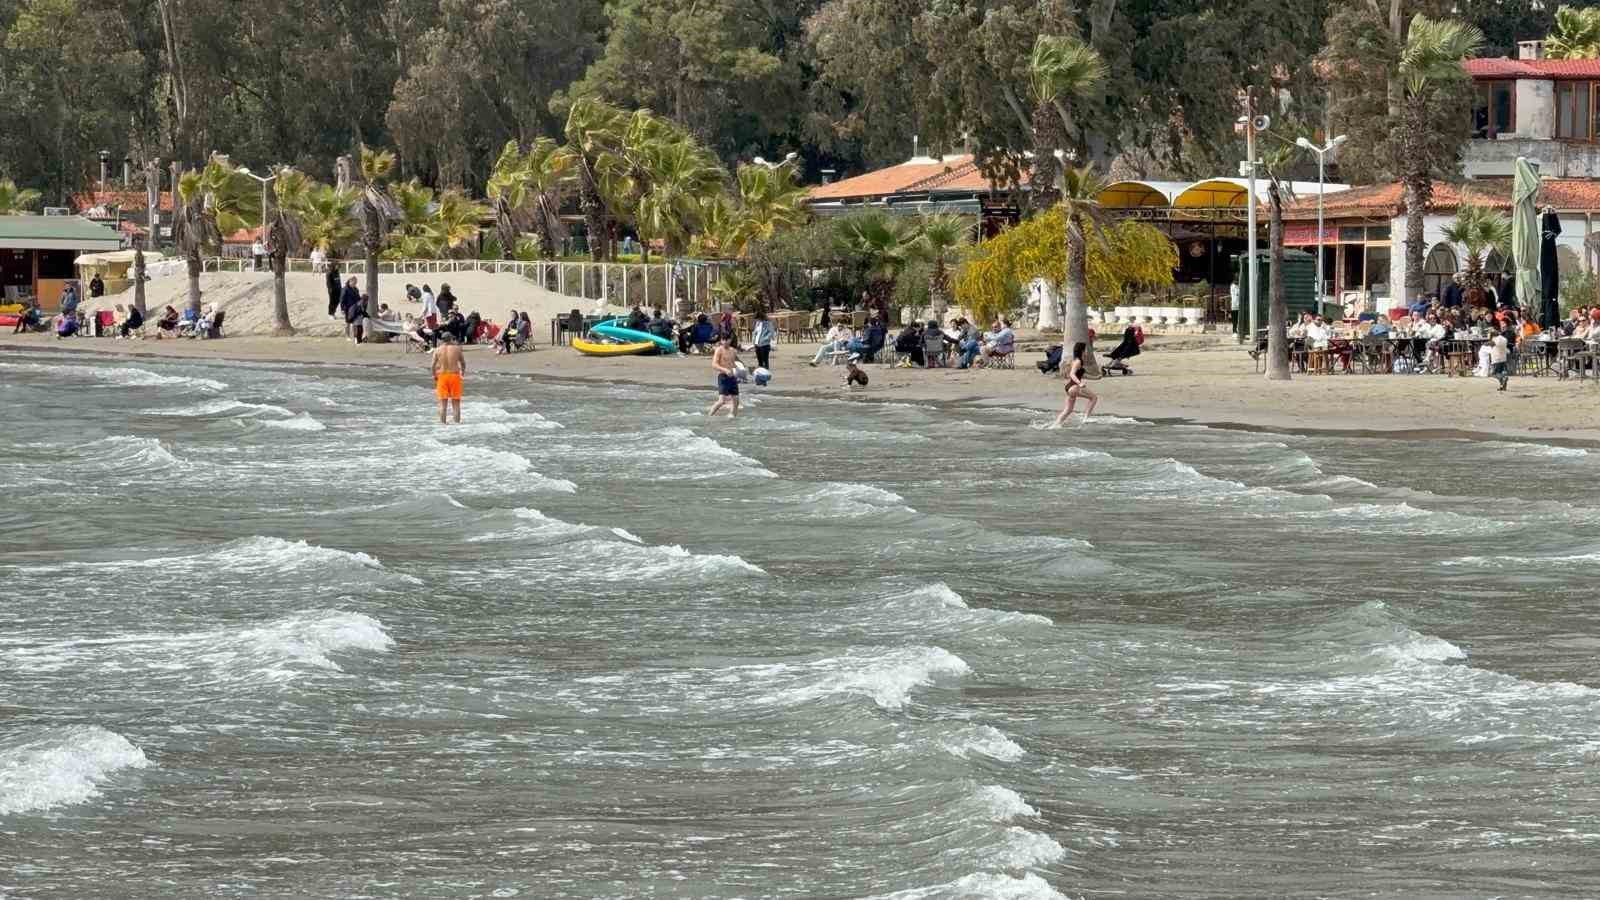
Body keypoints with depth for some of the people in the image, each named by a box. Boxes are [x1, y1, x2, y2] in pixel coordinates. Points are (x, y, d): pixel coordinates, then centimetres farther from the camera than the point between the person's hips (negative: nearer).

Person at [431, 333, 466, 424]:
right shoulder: (456, 349, -2)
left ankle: (443, 421, 3)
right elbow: (463, 362, 7)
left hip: (442, 376, 0)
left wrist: (434, 376, 9)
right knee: (456, 402, 8)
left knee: (443, 402, 6)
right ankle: (457, 421, 7)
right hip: (454, 375, 0)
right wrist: (463, 371, 26)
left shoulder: (438, 350, -2)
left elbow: (433, 365, -5)